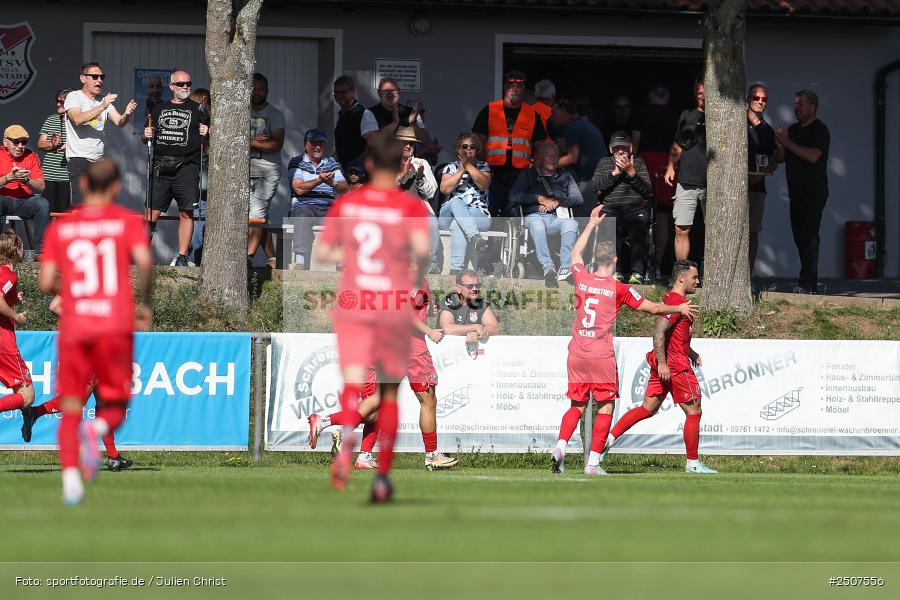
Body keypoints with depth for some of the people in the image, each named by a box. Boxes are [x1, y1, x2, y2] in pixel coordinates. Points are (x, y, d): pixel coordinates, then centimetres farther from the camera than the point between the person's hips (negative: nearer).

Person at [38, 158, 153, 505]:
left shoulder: (59, 228, 10)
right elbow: (144, 260, -12)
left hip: (72, 329, 1)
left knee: (70, 410, 5)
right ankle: (96, 430, -26)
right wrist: (146, 303, 2)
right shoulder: (128, 222, 5)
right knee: (114, 408, 9)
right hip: (116, 326, -1)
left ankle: (69, 474, -18)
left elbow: (46, 283, 4)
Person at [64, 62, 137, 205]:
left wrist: (127, 114, -19)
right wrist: (102, 107, -27)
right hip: (79, 159, -7)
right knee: (80, 205, -16)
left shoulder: (104, 102, 17)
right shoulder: (74, 97, -2)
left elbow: (119, 122, 4)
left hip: (99, 161, 7)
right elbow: (78, 119, -20)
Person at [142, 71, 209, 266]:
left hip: (186, 167, -2)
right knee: (152, 213, -3)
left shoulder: (197, 110, 11)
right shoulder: (159, 109, 18)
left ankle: (182, 256, 2)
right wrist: (146, 135, 1)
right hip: (161, 167, 2)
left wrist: (206, 133, -11)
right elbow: (145, 139, 23)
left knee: (186, 213, -3)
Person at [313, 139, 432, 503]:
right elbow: (422, 247, -19)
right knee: (390, 392, 14)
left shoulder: (345, 204, 6)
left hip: (352, 306, 1)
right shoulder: (411, 207, -3)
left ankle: (347, 437, -51)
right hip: (395, 308, 0)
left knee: (354, 380, -15)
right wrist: (420, 276, 0)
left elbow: (321, 252, 9)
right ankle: (382, 478, 15)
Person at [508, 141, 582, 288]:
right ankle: (548, 267, -55)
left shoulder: (565, 176, 27)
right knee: (537, 224, -40)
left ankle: (565, 268, -49)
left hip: (557, 218, 1)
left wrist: (557, 202, -4)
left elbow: (578, 198, 13)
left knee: (571, 223, -35)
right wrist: (540, 198, -4)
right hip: (534, 216, -1)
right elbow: (514, 197, 7)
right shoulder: (528, 175, 22)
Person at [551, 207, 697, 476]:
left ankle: (560, 446, -10)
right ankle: (593, 462, -2)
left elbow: (576, 253, 25)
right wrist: (679, 309, 19)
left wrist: (592, 224, 34)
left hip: (577, 353, 4)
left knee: (577, 405, 12)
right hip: (602, 357, -4)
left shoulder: (581, 279, 2)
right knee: (605, 407, 4)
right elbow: (652, 308, 2)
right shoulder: (619, 289, -7)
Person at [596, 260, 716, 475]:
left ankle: (609, 439, 2)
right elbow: (659, 332, -24)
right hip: (675, 365, -10)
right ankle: (693, 463, 5)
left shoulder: (671, 299, 17)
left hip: (664, 365, 10)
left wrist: (691, 354, 25)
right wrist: (662, 362, -27)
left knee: (648, 409, 10)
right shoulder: (677, 302, -15)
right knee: (693, 412, 0)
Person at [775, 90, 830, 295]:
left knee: (809, 237, -13)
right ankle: (810, 283, 11)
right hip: (797, 192, 8)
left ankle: (807, 283, -17)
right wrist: (780, 145, -3)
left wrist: (788, 143, -15)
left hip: (814, 193, -8)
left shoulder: (820, 130, -6)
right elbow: (780, 158, 19)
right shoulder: (793, 129, 19)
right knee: (800, 237, 7)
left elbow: (812, 156, -20)